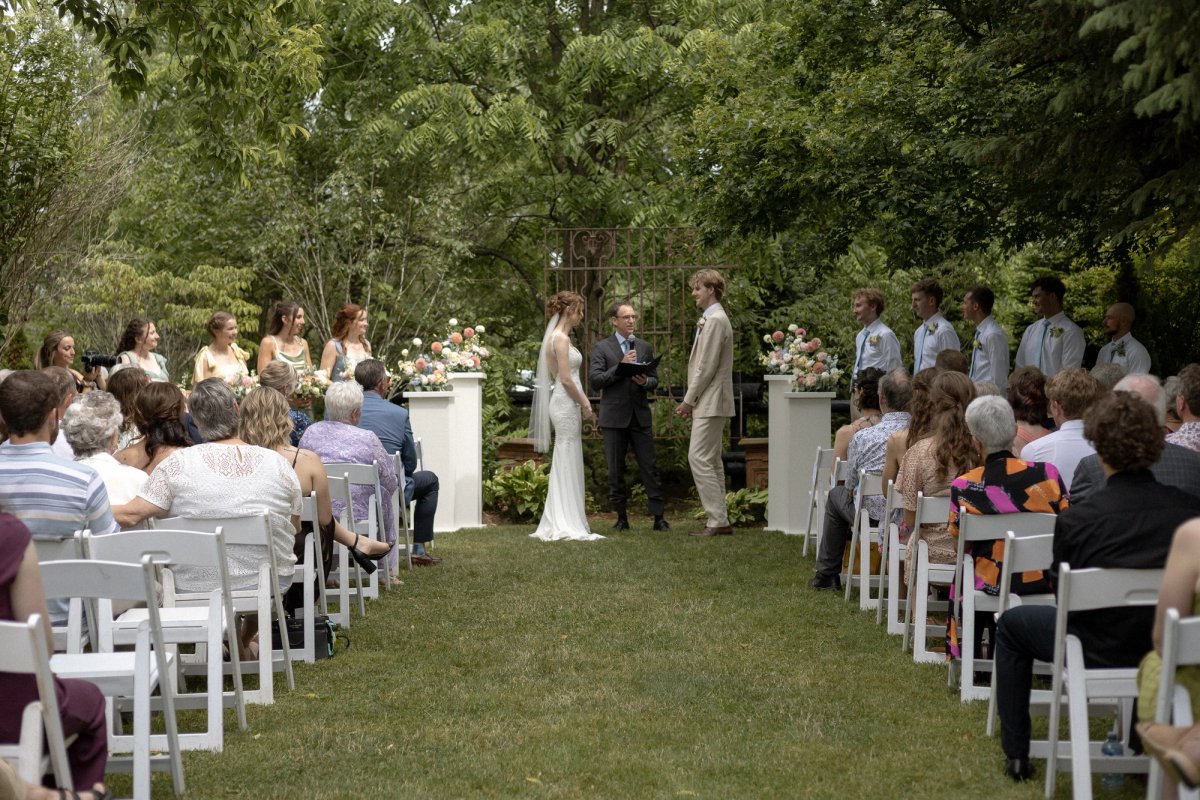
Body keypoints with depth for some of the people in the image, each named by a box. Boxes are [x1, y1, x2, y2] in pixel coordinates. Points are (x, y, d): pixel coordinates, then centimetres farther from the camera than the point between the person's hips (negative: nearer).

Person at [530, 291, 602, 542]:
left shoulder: (556, 337, 16)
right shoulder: (561, 338, -14)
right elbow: (566, 379, -18)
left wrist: (582, 403, 14)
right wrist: (584, 404, -10)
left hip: (563, 403, 10)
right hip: (567, 405, -10)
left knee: (564, 466, 12)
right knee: (567, 465, -6)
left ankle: (557, 525, 15)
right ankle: (568, 526, -4)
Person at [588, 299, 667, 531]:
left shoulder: (645, 347, 12)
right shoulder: (602, 348, 1)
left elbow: (655, 379, 14)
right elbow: (595, 380, -8)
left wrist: (645, 381, -9)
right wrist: (621, 366, -17)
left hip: (640, 416, 2)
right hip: (614, 416, -2)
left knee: (649, 467, -2)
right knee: (616, 470, 3)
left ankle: (658, 516, 0)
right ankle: (621, 517, 11)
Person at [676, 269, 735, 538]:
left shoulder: (715, 320, -15)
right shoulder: (711, 319, 18)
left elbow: (707, 367, -19)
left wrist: (689, 400, -13)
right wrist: (691, 400, 14)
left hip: (710, 402, -11)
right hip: (709, 403, 11)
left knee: (699, 458, -12)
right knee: (711, 461, 11)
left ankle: (718, 520, -11)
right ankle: (718, 520, 15)